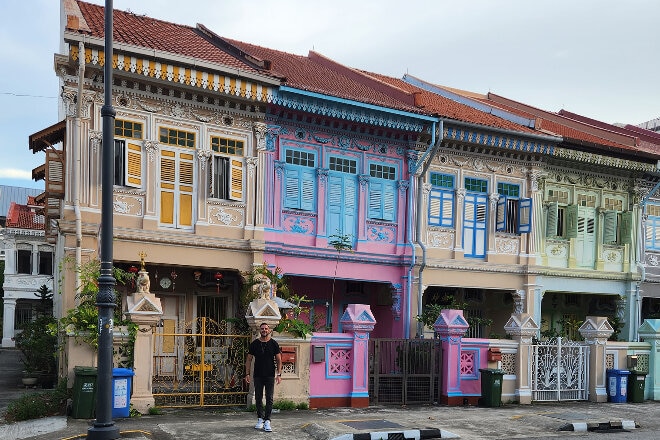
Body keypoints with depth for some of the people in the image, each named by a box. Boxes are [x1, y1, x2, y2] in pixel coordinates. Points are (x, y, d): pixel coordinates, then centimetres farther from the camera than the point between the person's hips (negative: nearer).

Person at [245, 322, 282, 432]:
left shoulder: (274, 344, 1)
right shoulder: (254, 344, 4)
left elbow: (279, 360, 3)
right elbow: (249, 359, 7)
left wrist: (279, 374, -6)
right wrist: (247, 374, -1)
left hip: (270, 376, -1)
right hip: (257, 376, 2)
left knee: (269, 399, -3)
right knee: (258, 398, 7)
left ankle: (267, 421, -2)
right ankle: (260, 419, 18)